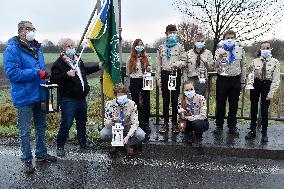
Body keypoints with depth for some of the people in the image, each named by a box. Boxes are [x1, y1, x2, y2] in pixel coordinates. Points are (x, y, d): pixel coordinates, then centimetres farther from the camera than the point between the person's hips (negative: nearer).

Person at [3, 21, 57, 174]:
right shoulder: (12, 49, -12)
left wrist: (44, 75, 5)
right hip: (24, 97, -7)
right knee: (25, 131, 3)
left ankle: (41, 154, 33)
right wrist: (36, 73, -23)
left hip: (40, 95, 8)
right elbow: (12, 73, -21)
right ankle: (27, 160, 18)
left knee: (41, 126, 17)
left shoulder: (36, 48, 11)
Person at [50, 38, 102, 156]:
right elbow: (54, 79, -21)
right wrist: (66, 75, -34)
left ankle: (82, 142, 35)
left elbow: (85, 70, 31)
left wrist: (98, 67, 28)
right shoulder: (59, 63, -12)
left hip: (81, 98, 8)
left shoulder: (78, 60, 13)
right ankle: (60, 146, 13)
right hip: (68, 100, -7)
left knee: (82, 122, 18)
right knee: (66, 124, -4)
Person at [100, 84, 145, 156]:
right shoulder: (109, 104, -20)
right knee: (103, 134, -30)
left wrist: (127, 137, -34)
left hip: (128, 127, 0)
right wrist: (112, 120, -43)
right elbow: (106, 124, -19)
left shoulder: (132, 104, -21)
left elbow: (135, 123, -21)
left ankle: (129, 144, 2)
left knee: (141, 135, -29)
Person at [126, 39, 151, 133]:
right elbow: (128, 72, 9)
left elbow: (149, 68, 15)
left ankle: (146, 123, 11)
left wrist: (149, 69, -5)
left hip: (145, 81, 1)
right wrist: (134, 76, -1)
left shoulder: (146, 57, 5)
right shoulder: (131, 59, 2)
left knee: (146, 103, 0)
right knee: (136, 103, 6)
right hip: (134, 82, -1)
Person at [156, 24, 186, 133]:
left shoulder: (180, 47, 4)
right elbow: (158, 64, 8)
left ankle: (174, 123, 15)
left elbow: (184, 61, 3)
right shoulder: (161, 48, 8)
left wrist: (176, 64, -18)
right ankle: (165, 123, 15)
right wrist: (158, 79, 3)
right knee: (165, 100, 5)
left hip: (176, 75, -1)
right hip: (165, 74, 1)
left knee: (175, 99, 4)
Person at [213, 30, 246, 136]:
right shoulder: (219, 50, 1)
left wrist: (243, 81, 10)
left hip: (235, 80, 2)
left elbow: (243, 66, 11)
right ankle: (219, 125, 20)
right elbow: (215, 65, -9)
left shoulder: (240, 50, 8)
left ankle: (232, 126, 24)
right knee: (220, 104, 6)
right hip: (222, 79, -2)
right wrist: (220, 57, -28)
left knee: (234, 104, 10)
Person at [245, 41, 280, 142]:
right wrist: (251, 69, -16)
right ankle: (252, 131, 24)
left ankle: (264, 133, 19)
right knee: (253, 109, 10)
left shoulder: (275, 62, -5)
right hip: (256, 84, 2)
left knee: (264, 110, 1)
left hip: (267, 85, -2)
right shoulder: (255, 61, -1)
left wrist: (271, 93, -11)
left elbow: (276, 80, -6)